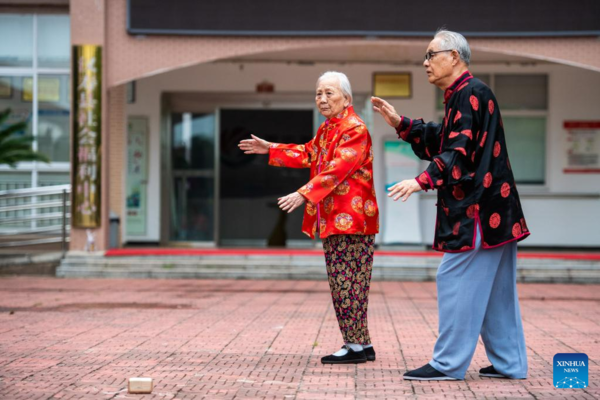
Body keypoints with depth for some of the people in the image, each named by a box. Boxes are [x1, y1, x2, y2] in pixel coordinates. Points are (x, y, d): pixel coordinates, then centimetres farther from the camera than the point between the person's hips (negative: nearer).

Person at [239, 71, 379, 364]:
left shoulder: (354, 129, -14)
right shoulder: (327, 129, 17)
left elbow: (337, 168, -25)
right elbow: (309, 155, 33)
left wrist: (304, 194, -32)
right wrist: (270, 149, 33)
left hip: (350, 219, -10)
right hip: (332, 220, 10)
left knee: (346, 283, -7)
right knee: (341, 283, 12)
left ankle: (356, 346, 0)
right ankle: (361, 344, 18)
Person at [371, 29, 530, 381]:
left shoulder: (471, 93, -13)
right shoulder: (463, 95, 18)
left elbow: (460, 151, -23)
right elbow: (439, 141, 22)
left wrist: (423, 181, -30)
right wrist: (400, 123, 15)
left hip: (479, 207, -10)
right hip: (493, 207, 10)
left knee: (456, 279, -7)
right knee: (495, 286, 12)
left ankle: (449, 363, -2)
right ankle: (509, 362, 16)